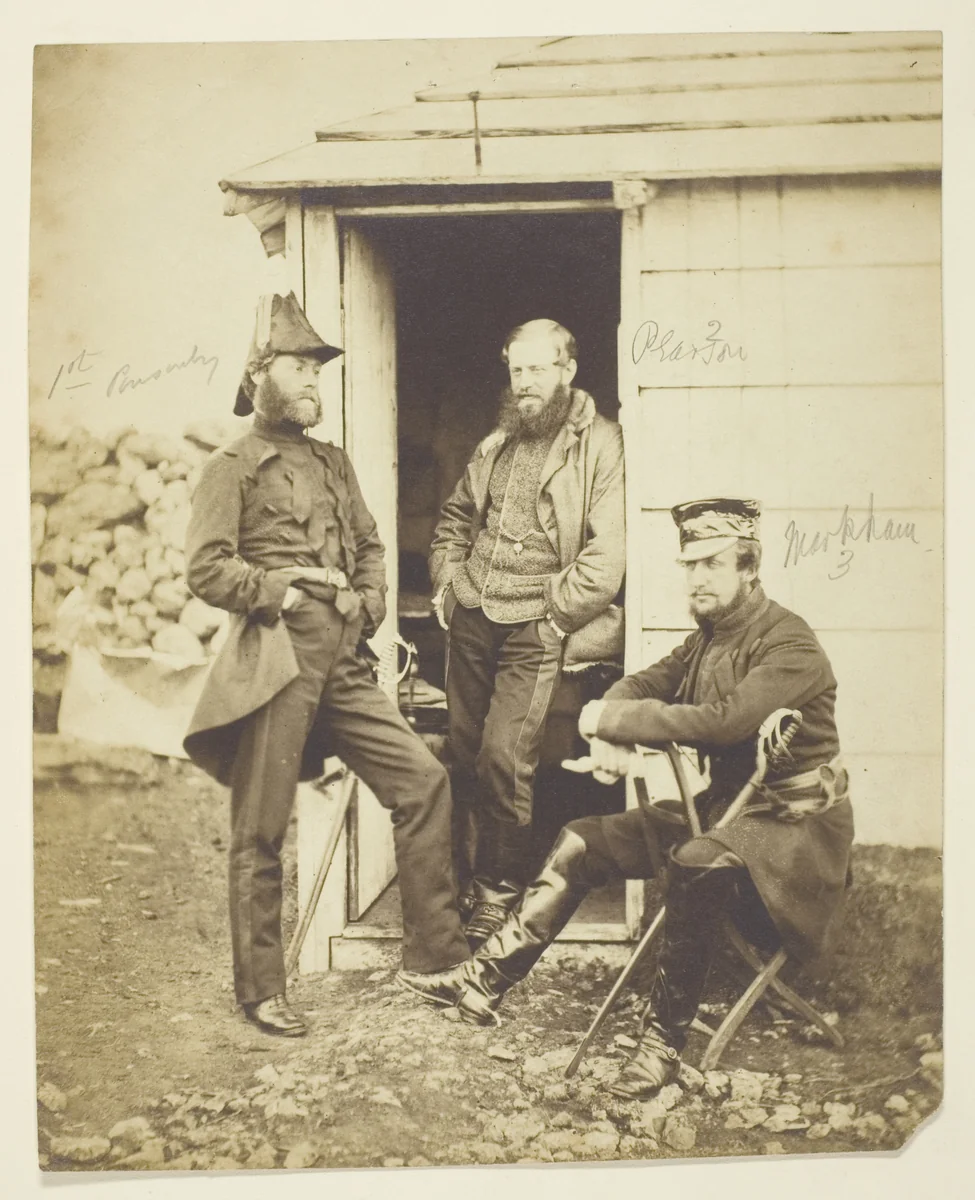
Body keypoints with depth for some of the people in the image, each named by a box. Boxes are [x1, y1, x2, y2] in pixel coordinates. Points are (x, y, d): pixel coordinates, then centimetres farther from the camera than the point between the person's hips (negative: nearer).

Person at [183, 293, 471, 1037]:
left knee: (423, 780, 1)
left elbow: (371, 548, 19)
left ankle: (432, 955, 12)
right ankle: (261, 991, 17)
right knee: (261, 833, 2)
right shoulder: (232, 468, -1)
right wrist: (286, 591, -14)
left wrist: (367, 602, 1)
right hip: (276, 664, -6)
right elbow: (206, 569, -10)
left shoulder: (334, 463, 19)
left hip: (343, 663, 6)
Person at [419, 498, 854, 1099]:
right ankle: (486, 980, -1)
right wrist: (610, 736, -17)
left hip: (795, 822, -8)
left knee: (700, 862, -38)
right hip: (722, 805, 8)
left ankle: (665, 1043, -26)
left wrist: (616, 719, -24)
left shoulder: (792, 644, -17)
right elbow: (641, 685, 7)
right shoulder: (708, 638, 9)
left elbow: (727, 718, -30)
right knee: (584, 841, -3)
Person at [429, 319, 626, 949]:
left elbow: (607, 552, -13)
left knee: (504, 757, -9)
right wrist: (447, 579, 12)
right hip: (472, 619, 6)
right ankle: (466, 874, 27)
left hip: (536, 629, -6)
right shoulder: (499, 442, 16)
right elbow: (457, 516, 27)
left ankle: (501, 890, 9)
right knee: (463, 749, 10)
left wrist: (553, 615, -14)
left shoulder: (601, 445, -6)